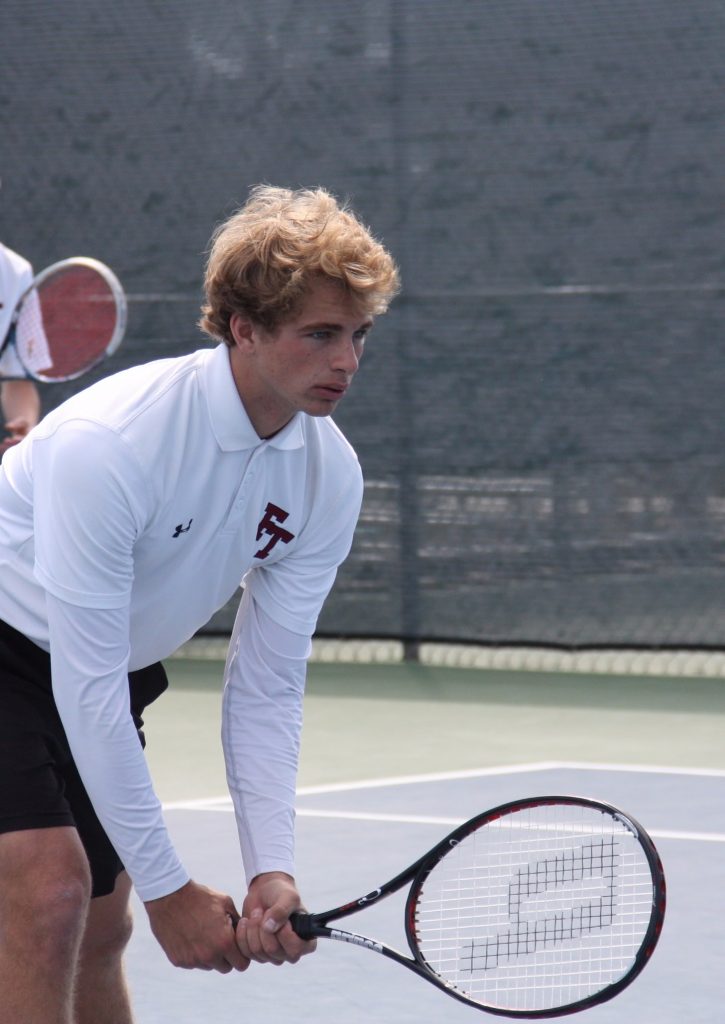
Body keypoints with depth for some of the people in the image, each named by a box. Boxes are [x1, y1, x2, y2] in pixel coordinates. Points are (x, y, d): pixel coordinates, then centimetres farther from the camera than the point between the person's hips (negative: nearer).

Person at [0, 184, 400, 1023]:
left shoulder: (330, 478, -13)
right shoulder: (107, 442, -34)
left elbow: (265, 687, -7)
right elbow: (86, 686, -31)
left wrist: (271, 868, -20)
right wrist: (166, 886, -28)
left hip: (116, 676, 7)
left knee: (98, 933, 9)